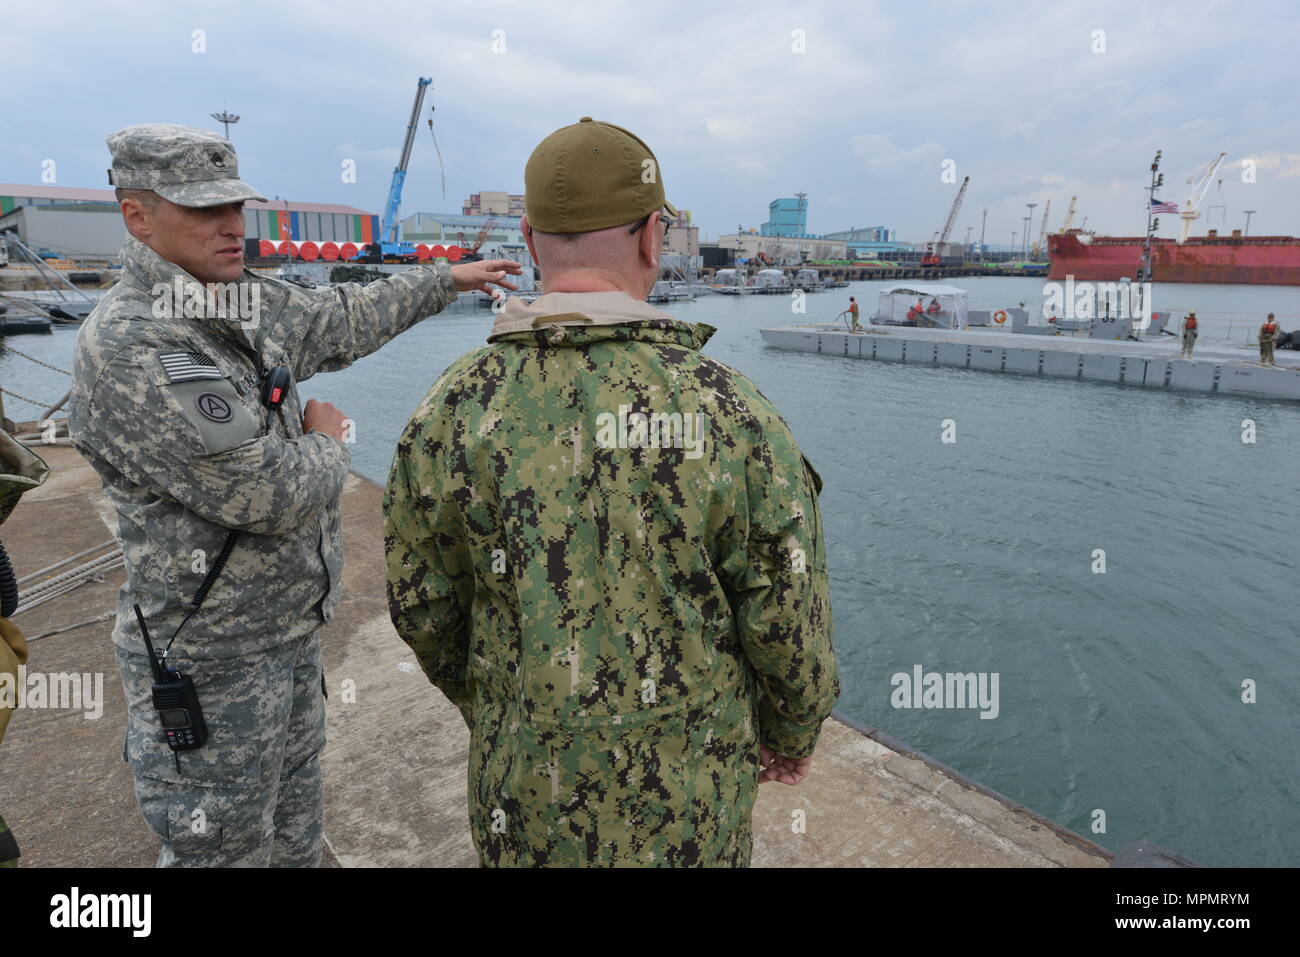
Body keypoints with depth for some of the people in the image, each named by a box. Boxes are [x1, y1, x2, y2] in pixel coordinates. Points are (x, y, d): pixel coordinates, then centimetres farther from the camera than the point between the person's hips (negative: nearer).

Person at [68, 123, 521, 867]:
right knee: (221, 841, 11)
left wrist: (449, 278, 27)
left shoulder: (249, 304, 1)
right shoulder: (127, 350, -25)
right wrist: (330, 444, -7)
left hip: (291, 626, 8)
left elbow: (346, 319, 19)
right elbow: (274, 496, -28)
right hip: (216, 659, -8)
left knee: (296, 820, 25)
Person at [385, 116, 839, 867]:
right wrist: (796, 731, 8)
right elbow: (788, 621, -13)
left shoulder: (453, 410, -13)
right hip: (686, 787, -1)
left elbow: (423, 605, -3)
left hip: (527, 774, 2)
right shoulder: (728, 410, -20)